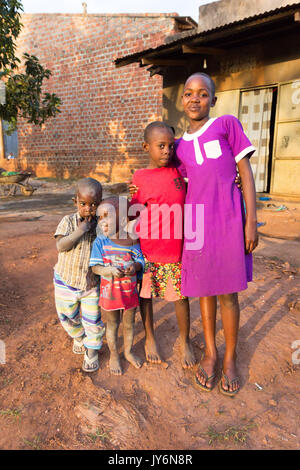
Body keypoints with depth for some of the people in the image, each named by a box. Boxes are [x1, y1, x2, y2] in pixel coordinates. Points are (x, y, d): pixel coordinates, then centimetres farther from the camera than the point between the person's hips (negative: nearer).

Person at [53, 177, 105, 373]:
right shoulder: (68, 221, -12)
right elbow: (61, 246, -24)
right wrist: (80, 230, -30)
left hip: (92, 283, 0)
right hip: (66, 281, 0)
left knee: (93, 321, 9)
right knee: (68, 317, 20)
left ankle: (92, 352, 34)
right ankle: (79, 336, 52)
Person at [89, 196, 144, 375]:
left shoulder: (132, 241, -10)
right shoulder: (100, 242, -12)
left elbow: (140, 262, -3)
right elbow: (95, 267, -11)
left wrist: (135, 267, -26)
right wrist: (109, 270, -30)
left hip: (130, 289, 1)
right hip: (110, 290, -1)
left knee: (129, 323, 19)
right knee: (112, 324, 16)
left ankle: (129, 351, 44)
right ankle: (114, 355, 39)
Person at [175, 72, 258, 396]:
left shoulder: (227, 125, 1)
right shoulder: (180, 147, 12)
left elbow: (246, 173, -1)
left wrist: (251, 221, -7)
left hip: (227, 222, -3)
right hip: (196, 225, 3)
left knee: (228, 294, 5)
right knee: (205, 291, 12)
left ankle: (230, 358, 26)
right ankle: (210, 352, 31)